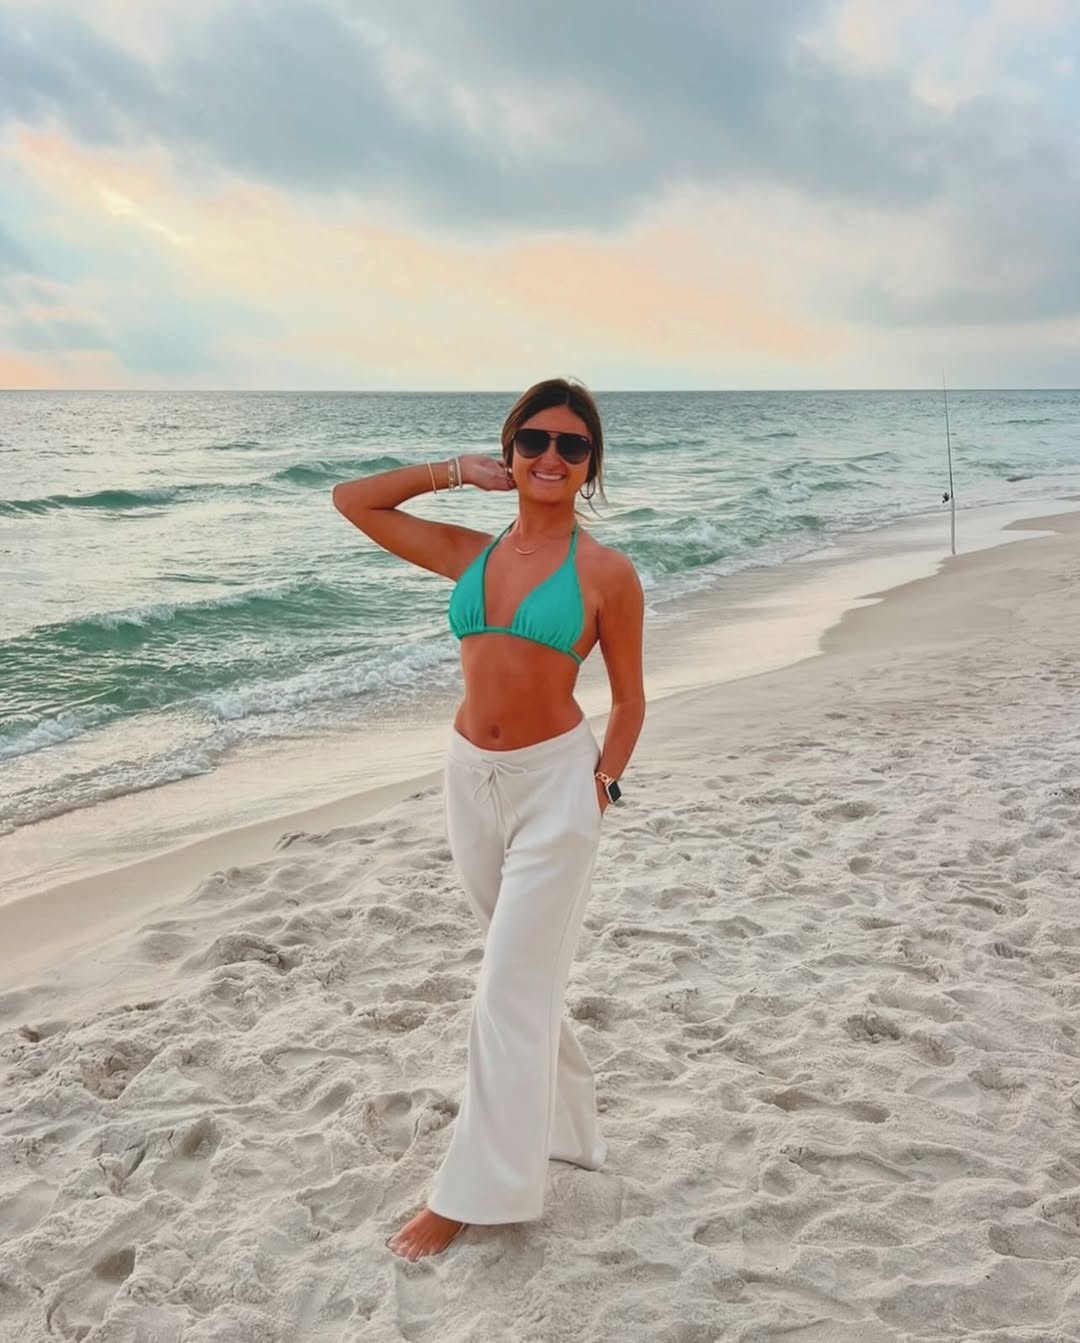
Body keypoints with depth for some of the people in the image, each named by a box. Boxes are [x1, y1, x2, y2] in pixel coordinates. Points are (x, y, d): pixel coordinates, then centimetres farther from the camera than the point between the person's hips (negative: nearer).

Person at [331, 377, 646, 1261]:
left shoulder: (605, 573, -6)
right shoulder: (468, 553, 5)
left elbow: (630, 697, 1)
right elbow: (353, 501, 8)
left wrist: (602, 785, -8)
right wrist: (459, 472, 4)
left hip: (554, 782, -5)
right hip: (470, 778, 5)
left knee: (510, 988, 0)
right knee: (529, 972, 19)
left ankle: (476, 1188, 13)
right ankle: (561, 1124, 40)